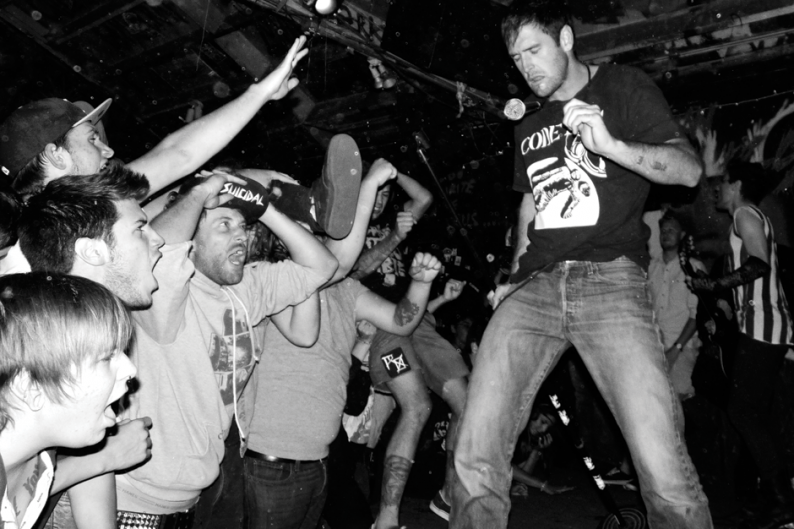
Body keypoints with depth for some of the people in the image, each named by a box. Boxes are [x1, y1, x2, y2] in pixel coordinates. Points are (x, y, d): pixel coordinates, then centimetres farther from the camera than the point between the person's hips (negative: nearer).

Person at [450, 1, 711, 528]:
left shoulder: (622, 86, 10)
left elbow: (689, 169, 1)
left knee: (664, 470, -16)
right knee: (475, 456, -8)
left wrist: (610, 145, -17)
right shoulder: (528, 124, 25)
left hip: (609, 279, -4)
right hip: (534, 288, 4)